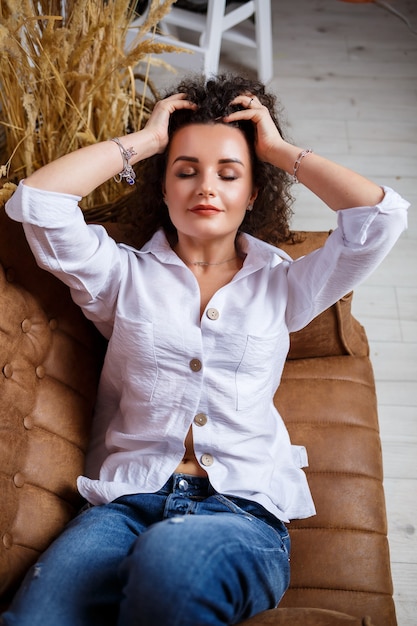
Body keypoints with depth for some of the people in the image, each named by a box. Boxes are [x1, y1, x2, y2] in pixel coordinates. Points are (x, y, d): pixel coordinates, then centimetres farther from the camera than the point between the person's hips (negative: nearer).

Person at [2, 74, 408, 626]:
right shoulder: (126, 274, 17)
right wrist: (146, 139, 12)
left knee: (168, 560, -36)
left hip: (244, 508, 1)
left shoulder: (280, 285, 17)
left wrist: (279, 150, 13)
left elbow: (382, 214, 6)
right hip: (126, 501, 0)